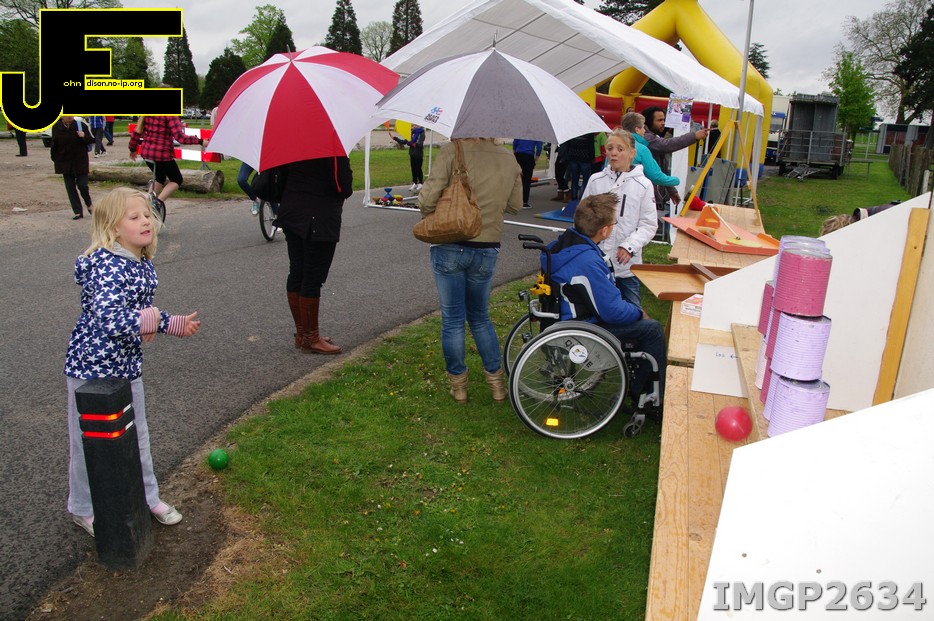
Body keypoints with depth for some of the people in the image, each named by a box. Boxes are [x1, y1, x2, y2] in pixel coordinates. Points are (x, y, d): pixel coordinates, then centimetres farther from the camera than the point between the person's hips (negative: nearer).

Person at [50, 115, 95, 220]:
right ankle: (78, 212, 12)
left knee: (82, 185, -5)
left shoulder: (81, 125, -6)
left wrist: (84, 136, -21)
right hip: (65, 163, 2)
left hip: (80, 162, -2)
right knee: (70, 187, 4)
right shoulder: (56, 127, 0)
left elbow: (90, 140, 0)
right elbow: (54, 144, 7)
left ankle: (89, 205, 24)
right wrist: (55, 159, 4)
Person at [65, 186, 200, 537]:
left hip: (127, 364, 8)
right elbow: (108, 317, -37)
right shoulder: (107, 265, -24)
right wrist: (147, 318, -26)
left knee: (137, 435, 20)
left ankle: (147, 497, 38)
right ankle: (83, 509, 31)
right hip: (92, 365, -8)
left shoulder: (144, 264, 4)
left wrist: (175, 324, 14)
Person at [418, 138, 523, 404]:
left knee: (452, 320, 9)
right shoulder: (509, 159, 2)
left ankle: (458, 384, 20)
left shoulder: (452, 150, -12)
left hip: (449, 248, -4)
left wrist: (431, 217, 3)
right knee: (480, 318, 20)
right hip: (487, 251, 4)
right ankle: (496, 383, 23)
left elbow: (427, 200, -18)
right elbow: (515, 206, 11)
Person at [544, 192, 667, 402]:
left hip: (564, 315, 10)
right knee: (652, 329, -2)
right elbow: (613, 311, -26)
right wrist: (639, 313, -5)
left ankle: (638, 386, 31)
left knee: (634, 314, 22)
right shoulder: (588, 262, -32)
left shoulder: (563, 242, -2)